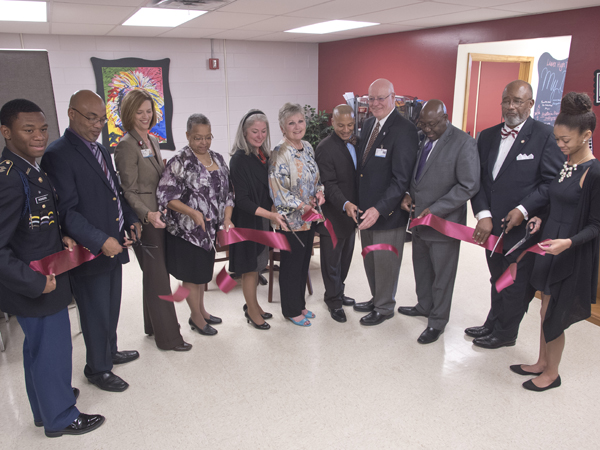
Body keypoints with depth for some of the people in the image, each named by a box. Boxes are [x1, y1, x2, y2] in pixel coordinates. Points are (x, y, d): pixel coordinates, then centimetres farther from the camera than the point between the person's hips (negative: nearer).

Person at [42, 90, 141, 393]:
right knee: (96, 314, 8)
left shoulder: (100, 149, 11)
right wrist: (100, 241, -27)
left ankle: (110, 351, 43)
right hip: (90, 251, -8)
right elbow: (66, 211, -21)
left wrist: (130, 218, 8)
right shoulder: (58, 155, -16)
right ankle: (97, 369, 27)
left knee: (111, 307, 22)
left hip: (114, 245, 8)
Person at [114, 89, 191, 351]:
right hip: (145, 219, -8)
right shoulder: (126, 146, -13)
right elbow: (129, 191, -16)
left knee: (155, 274, 17)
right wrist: (148, 214, -29)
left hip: (160, 216, 8)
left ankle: (153, 325, 33)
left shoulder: (153, 141, 12)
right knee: (158, 277, -2)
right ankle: (168, 337, 9)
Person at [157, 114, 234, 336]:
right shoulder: (180, 162, -14)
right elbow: (165, 196, -16)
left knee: (203, 271, 20)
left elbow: (227, 191, 9)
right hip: (187, 229, -6)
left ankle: (201, 310, 38)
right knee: (192, 274, 7)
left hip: (210, 228, 6)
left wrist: (227, 218, -5)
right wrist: (193, 213, -24)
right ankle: (196, 318, 24)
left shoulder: (217, 159, 6)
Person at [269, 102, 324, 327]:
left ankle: (300, 304, 34)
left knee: (304, 262, 17)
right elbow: (277, 189, -19)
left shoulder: (308, 148, 7)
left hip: (309, 216, 7)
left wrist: (319, 191, -4)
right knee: (291, 264, 6)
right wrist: (302, 206, -22)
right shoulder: (279, 154, -16)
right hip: (291, 219, -7)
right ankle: (291, 310, 23)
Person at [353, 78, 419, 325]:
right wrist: (358, 203, 6)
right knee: (370, 260, 20)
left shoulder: (404, 130, -17)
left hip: (388, 211, -7)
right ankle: (376, 299, 41)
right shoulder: (368, 124, 9)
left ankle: (385, 307, 30)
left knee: (386, 263, 9)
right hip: (366, 209, 8)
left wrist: (379, 209, -26)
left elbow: (401, 179, -21)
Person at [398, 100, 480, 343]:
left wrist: (435, 209, -22)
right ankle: (424, 306, 44)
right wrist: (408, 194, -4)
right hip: (419, 219, 7)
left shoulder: (463, 143, -16)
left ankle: (437, 322, 25)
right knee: (421, 268, 22)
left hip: (444, 222, -7)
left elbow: (469, 186, -18)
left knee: (442, 275, 8)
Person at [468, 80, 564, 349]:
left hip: (524, 226, -5)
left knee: (516, 284, 10)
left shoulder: (545, 136, -9)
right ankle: (492, 324, 39)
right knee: (498, 281, 21)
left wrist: (524, 209, -19)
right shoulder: (487, 137, 7)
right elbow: (478, 179, 3)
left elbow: (552, 181, -11)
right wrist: (483, 214, -8)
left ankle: (505, 333, 29)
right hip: (492, 226, 5)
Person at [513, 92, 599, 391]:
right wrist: (541, 218, 0)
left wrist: (569, 242, -29)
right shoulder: (563, 164, 6)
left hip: (572, 255, -7)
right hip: (550, 245, 7)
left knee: (554, 316, 4)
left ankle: (551, 373, 25)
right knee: (546, 310, 18)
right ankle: (542, 363, 34)